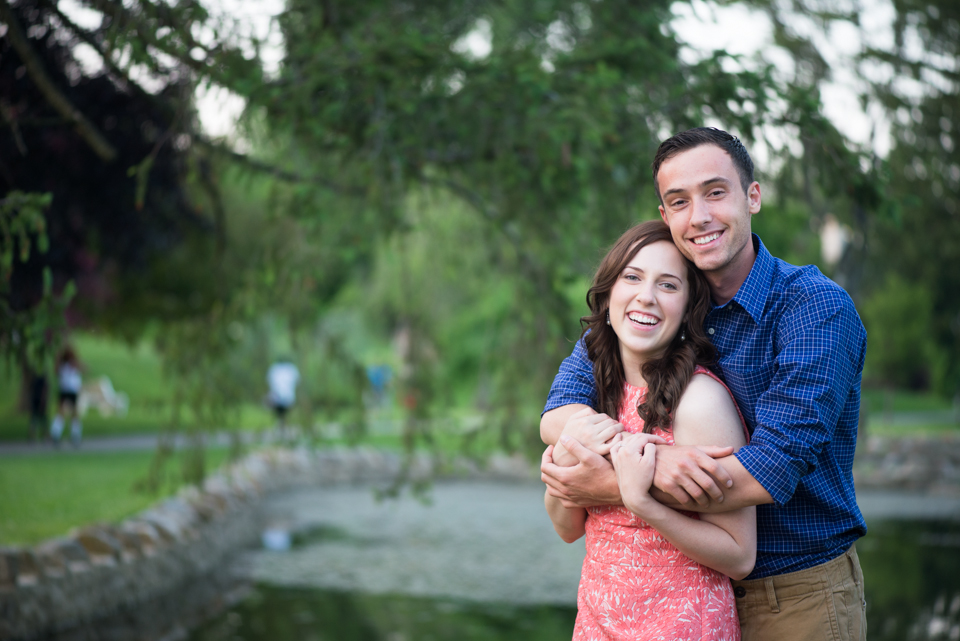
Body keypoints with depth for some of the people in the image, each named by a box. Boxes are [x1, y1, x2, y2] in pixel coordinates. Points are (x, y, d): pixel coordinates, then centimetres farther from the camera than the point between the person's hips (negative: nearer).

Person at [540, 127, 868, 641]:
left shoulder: (816, 307, -17)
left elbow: (773, 471, -26)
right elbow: (558, 413, -9)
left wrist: (608, 486, -23)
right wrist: (648, 457, -30)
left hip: (800, 595, -4)